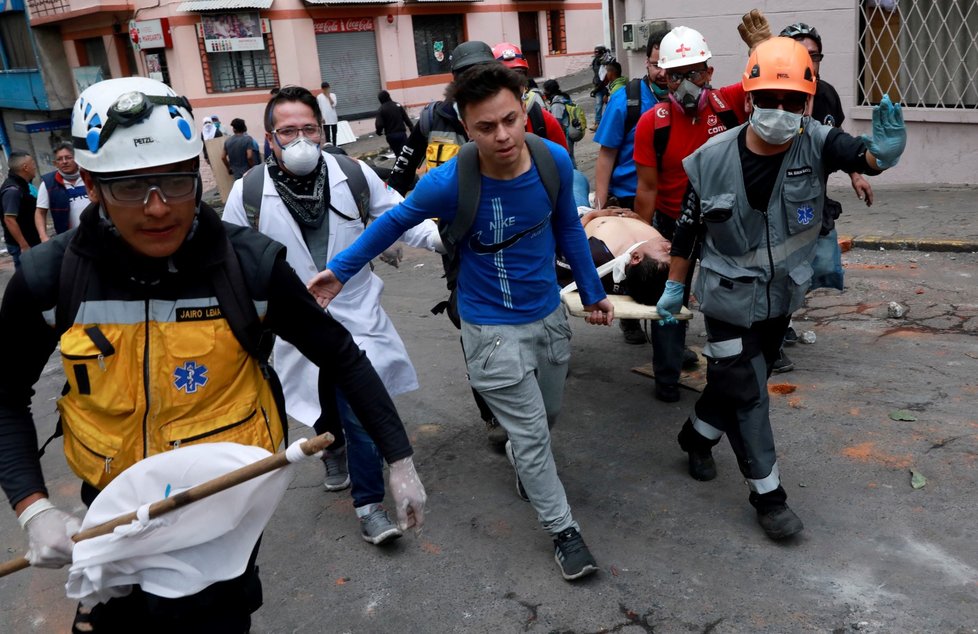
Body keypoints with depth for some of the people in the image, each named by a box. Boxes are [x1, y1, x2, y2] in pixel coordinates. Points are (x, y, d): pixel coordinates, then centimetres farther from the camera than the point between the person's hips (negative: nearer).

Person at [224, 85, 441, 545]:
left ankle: (369, 504, 15)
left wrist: (441, 237, -16)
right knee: (319, 407, 19)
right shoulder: (248, 192, -8)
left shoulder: (354, 175, -8)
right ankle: (333, 448, 54)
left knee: (363, 412, -4)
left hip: (356, 316, -1)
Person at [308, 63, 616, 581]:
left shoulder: (555, 160, -16)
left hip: (548, 313, 5)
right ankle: (563, 531, 27)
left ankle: (523, 466, 58)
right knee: (530, 432, 4)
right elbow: (394, 222, -7)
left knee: (546, 416, 25)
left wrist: (593, 293, 11)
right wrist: (339, 270, -4)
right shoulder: (449, 184, -27)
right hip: (493, 329, -4)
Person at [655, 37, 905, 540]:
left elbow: (859, 156, -35)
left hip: (782, 296, 3)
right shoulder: (711, 160, -16)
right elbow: (688, 229, -5)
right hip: (729, 299, -3)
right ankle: (767, 493, 19)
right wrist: (674, 286, 3)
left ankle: (697, 434, 48)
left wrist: (882, 153, -58)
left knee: (737, 380, 20)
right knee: (747, 394, 3)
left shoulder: (816, 145, -14)